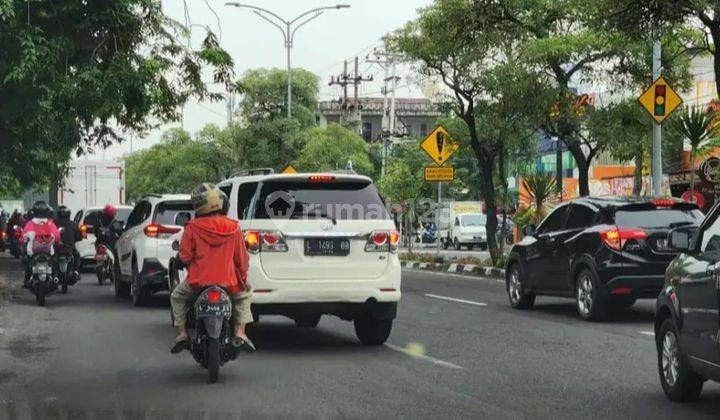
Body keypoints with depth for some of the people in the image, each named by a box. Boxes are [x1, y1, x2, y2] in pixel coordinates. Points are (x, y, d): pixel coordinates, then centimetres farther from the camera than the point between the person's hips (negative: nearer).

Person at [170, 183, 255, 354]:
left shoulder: (192, 228, -7)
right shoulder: (233, 228, -2)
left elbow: (185, 256, -5)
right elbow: (241, 257, 3)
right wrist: (244, 278, 19)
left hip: (198, 280, -1)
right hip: (228, 281, 1)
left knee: (177, 297, 28)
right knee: (244, 295, 29)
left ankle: (182, 333, 17)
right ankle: (240, 333, 13)